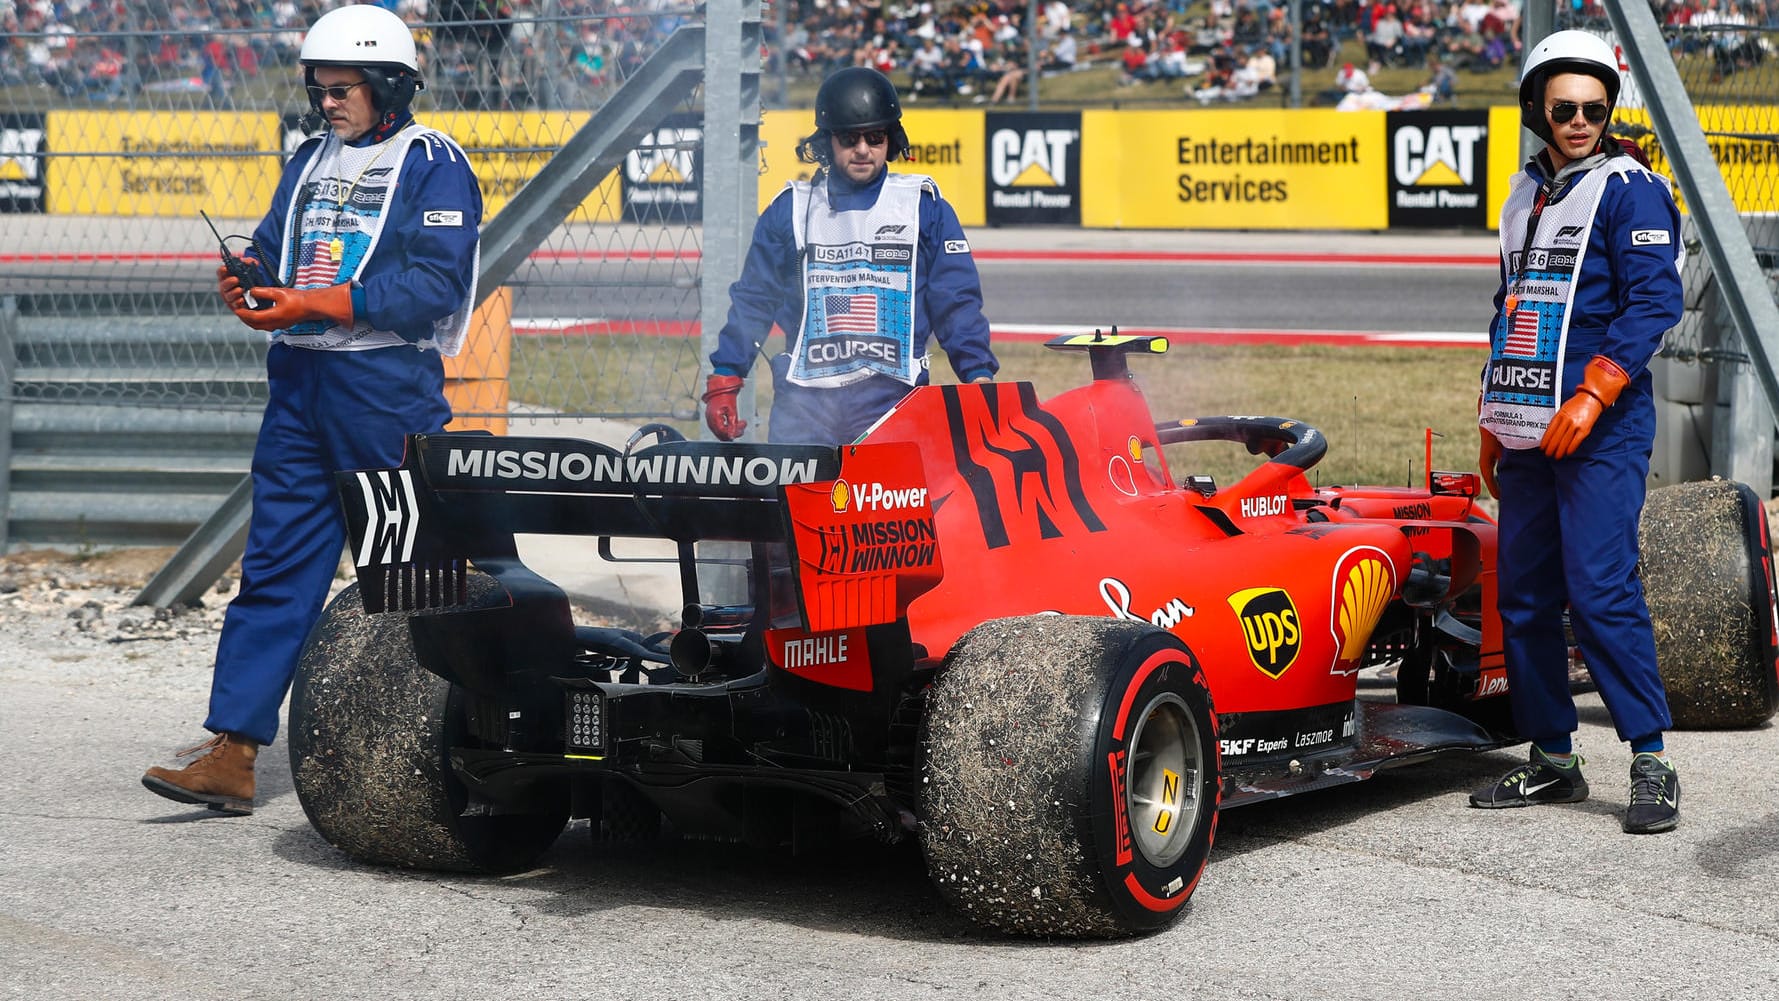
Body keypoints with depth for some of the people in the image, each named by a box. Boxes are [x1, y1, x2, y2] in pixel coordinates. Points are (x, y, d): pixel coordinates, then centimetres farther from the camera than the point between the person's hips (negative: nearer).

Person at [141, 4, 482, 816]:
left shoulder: (432, 164, -6)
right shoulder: (311, 161, 18)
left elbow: (435, 284, -16)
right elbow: (273, 247, 20)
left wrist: (317, 305, -20)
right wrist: (248, 283, -4)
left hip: (386, 389, -6)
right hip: (299, 383, 7)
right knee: (272, 567, 1)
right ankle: (232, 755, -2)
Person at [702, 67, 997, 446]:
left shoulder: (925, 208, 9)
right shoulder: (791, 209, 11)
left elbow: (957, 302, 7)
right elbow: (752, 300, 14)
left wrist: (978, 373, -5)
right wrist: (723, 380, 8)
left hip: (893, 399, -1)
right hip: (804, 401, 1)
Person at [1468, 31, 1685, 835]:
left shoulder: (1629, 188, -5)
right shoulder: (1525, 196, 17)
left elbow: (1654, 302, -15)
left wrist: (1590, 396, -21)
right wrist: (1493, 422, 21)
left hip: (1601, 435, -7)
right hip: (1528, 435, 7)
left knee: (1601, 591, -14)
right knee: (1524, 598, 8)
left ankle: (1651, 764, -7)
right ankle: (1551, 761, 17)